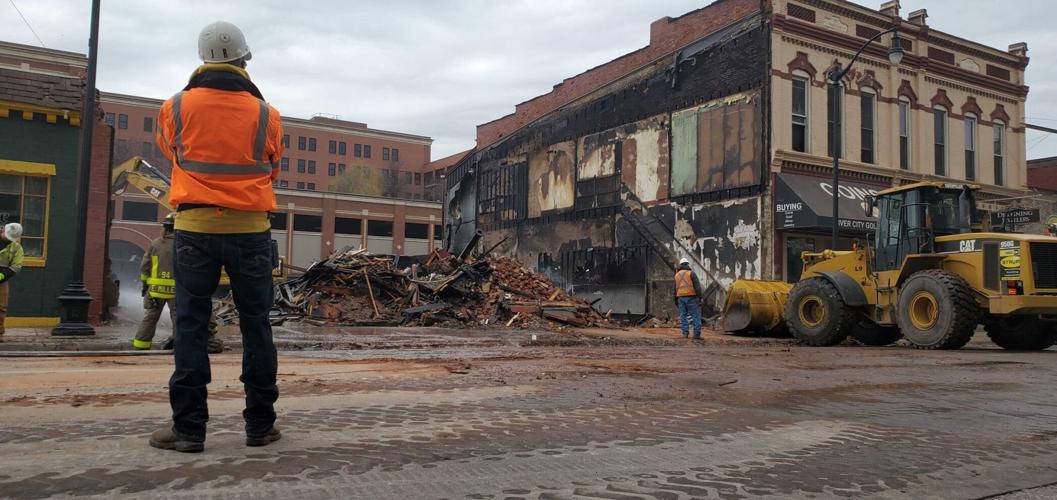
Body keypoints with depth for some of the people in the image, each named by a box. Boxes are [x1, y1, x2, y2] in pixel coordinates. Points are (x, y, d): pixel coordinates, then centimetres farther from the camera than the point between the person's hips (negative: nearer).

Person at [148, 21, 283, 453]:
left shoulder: (177, 107, 0)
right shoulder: (265, 114, -1)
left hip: (196, 228, 0)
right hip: (250, 230, 0)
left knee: (191, 327, 5)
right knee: (256, 326, 7)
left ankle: (189, 427, 5)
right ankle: (260, 423, 13)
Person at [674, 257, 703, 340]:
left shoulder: (677, 275, 13)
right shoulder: (691, 273, -2)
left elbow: (675, 289, 16)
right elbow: (697, 286, -10)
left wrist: (676, 300, 21)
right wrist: (699, 297, -11)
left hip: (681, 297, 4)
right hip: (691, 297, -4)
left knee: (683, 316, 7)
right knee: (695, 315, -2)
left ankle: (685, 333, 0)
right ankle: (696, 334, -8)